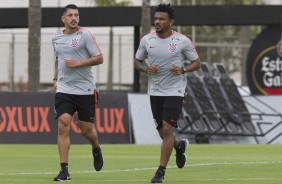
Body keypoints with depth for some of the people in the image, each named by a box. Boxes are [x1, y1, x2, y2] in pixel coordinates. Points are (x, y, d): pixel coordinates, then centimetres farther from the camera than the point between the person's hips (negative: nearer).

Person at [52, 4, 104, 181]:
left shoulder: (85, 35, -6)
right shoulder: (56, 38, 9)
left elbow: (99, 58, -9)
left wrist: (77, 63, -17)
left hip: (85, 91, -3)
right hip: (64, 90, 3)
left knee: (87, 130, 5)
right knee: (63, 127, -12)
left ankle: (96, 149, 41)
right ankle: (64, 170, -11)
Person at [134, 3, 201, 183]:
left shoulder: (182, 41, -9)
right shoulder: (147, 40, 0)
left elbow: (197, 62, 0)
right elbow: (137, 61, 12)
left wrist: (183, 69, -19)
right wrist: (146, 69, -10)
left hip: (175, 92, -4)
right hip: (155, 92, 4)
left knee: (167, 129, -13)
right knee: (163, 132, 10)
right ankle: (179, 145, 45)